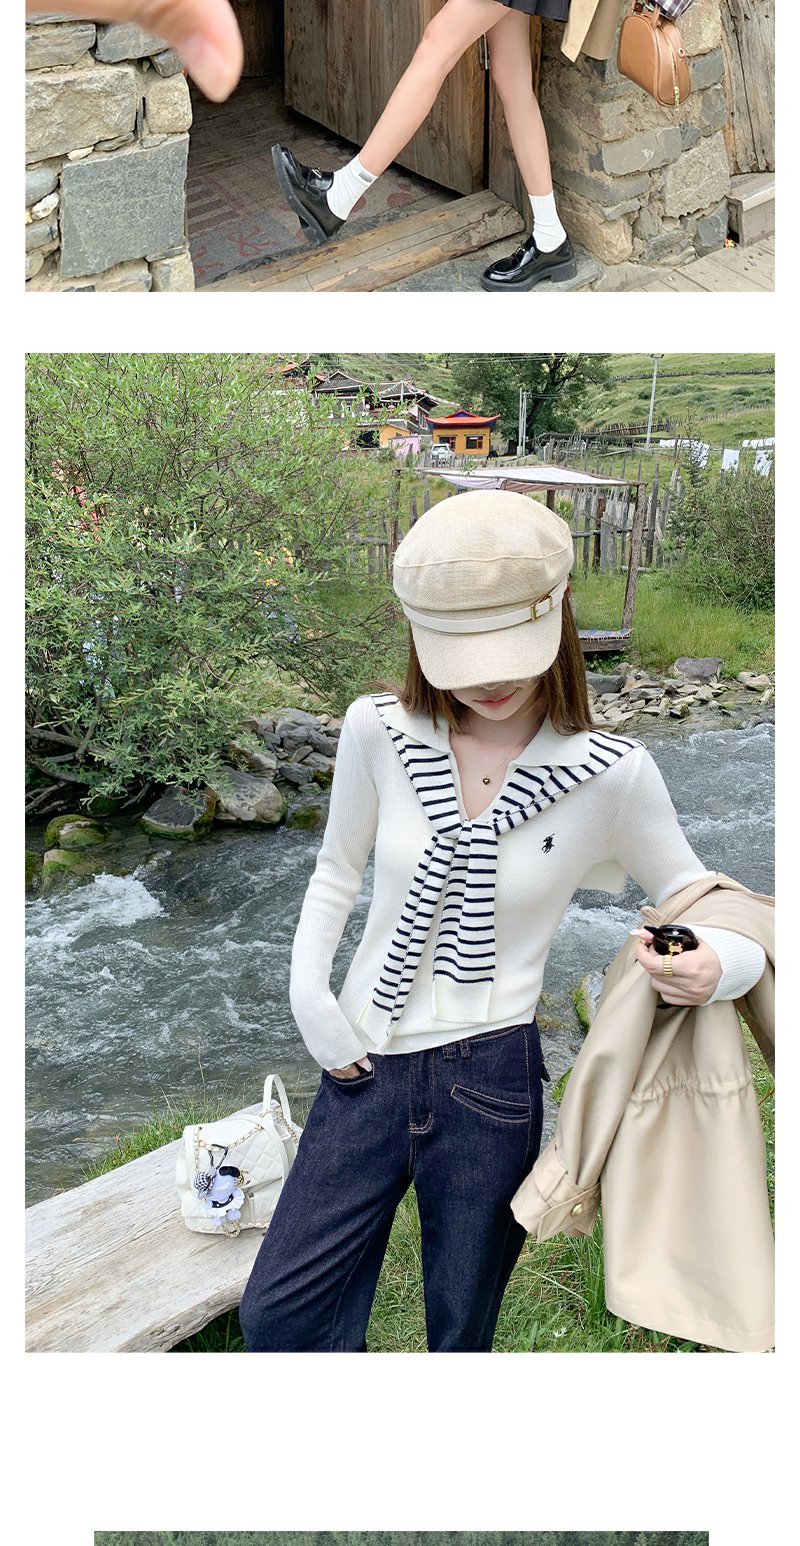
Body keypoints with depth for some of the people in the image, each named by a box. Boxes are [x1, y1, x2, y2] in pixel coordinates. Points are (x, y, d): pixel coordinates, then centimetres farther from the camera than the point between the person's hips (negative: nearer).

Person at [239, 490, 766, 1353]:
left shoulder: (610, 774, -12)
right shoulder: (379, 730, -7)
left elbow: (710, 917, -3)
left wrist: (717, 967, -27)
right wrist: (309, 996, -3)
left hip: (491, 1080, -2)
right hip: (365, 1067, 2)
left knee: (462, 1334, 18)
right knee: (277, 1316, 9)